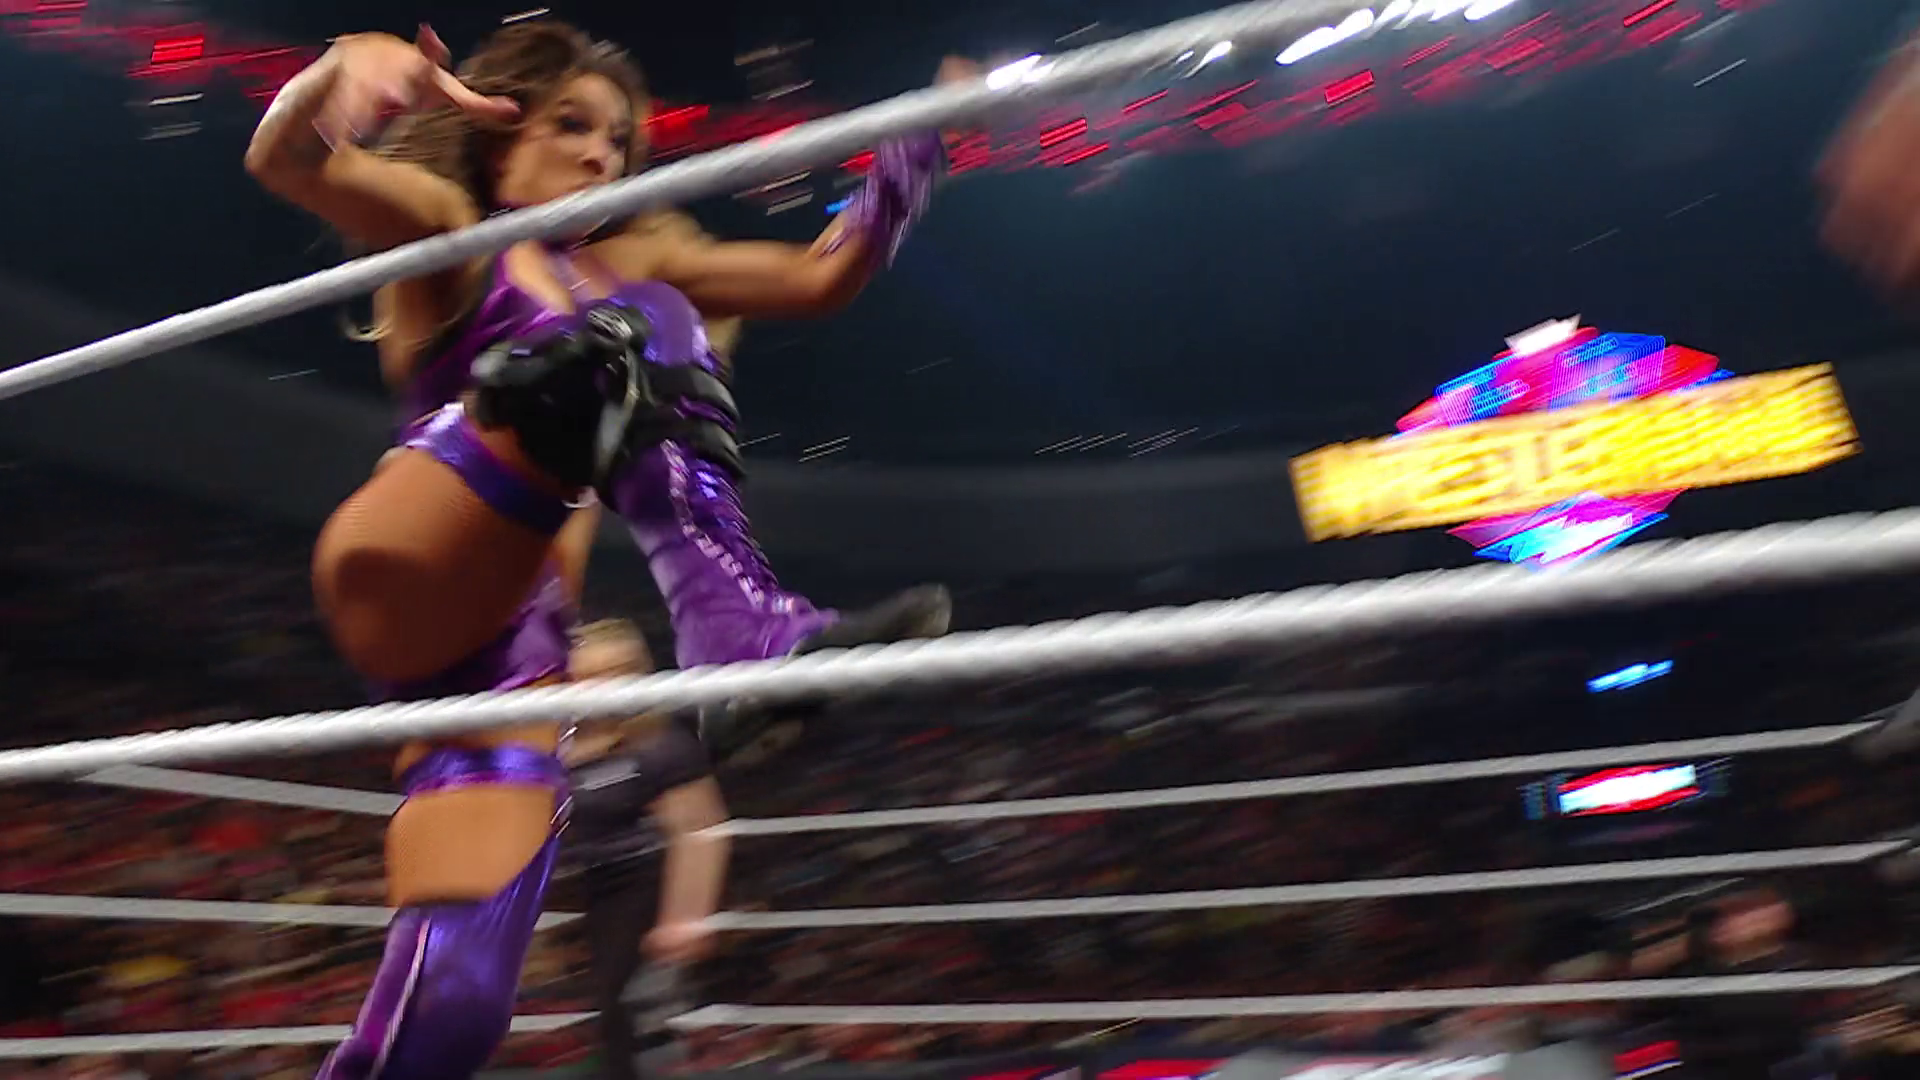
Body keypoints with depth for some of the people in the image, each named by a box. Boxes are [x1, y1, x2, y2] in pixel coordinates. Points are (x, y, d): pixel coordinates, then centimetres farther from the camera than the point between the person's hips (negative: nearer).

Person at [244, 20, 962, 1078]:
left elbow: (820, 276, 27)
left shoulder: (631, 259, 29)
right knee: (630, 338, -26)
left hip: (521, 625, 5)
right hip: (407, 586, -4)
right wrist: (348, 65, -27)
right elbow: (282, 160, -5)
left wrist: (919, 138, 16)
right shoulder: (442, 225, 14)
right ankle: (740, 631, -46)